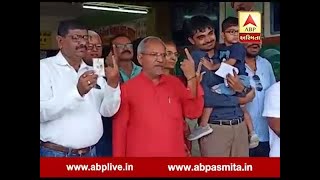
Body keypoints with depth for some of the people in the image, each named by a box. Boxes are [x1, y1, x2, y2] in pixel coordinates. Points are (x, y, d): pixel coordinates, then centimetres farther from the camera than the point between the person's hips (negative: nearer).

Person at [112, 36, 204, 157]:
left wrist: (191, 78, -11)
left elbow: (193, 112, -1)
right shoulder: (127, 89, -3)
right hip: (140, 154, -3)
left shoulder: (175, 83, 8)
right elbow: (119, 129, -2)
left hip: (175, 154, 3)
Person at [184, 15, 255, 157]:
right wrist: (240, 100, -5)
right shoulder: (193, 62, -5)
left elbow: (250, 93, 9)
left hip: (240, 125, 5)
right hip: (214, 128, -5)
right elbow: (206, 98, -16)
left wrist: (242, 89, -15)